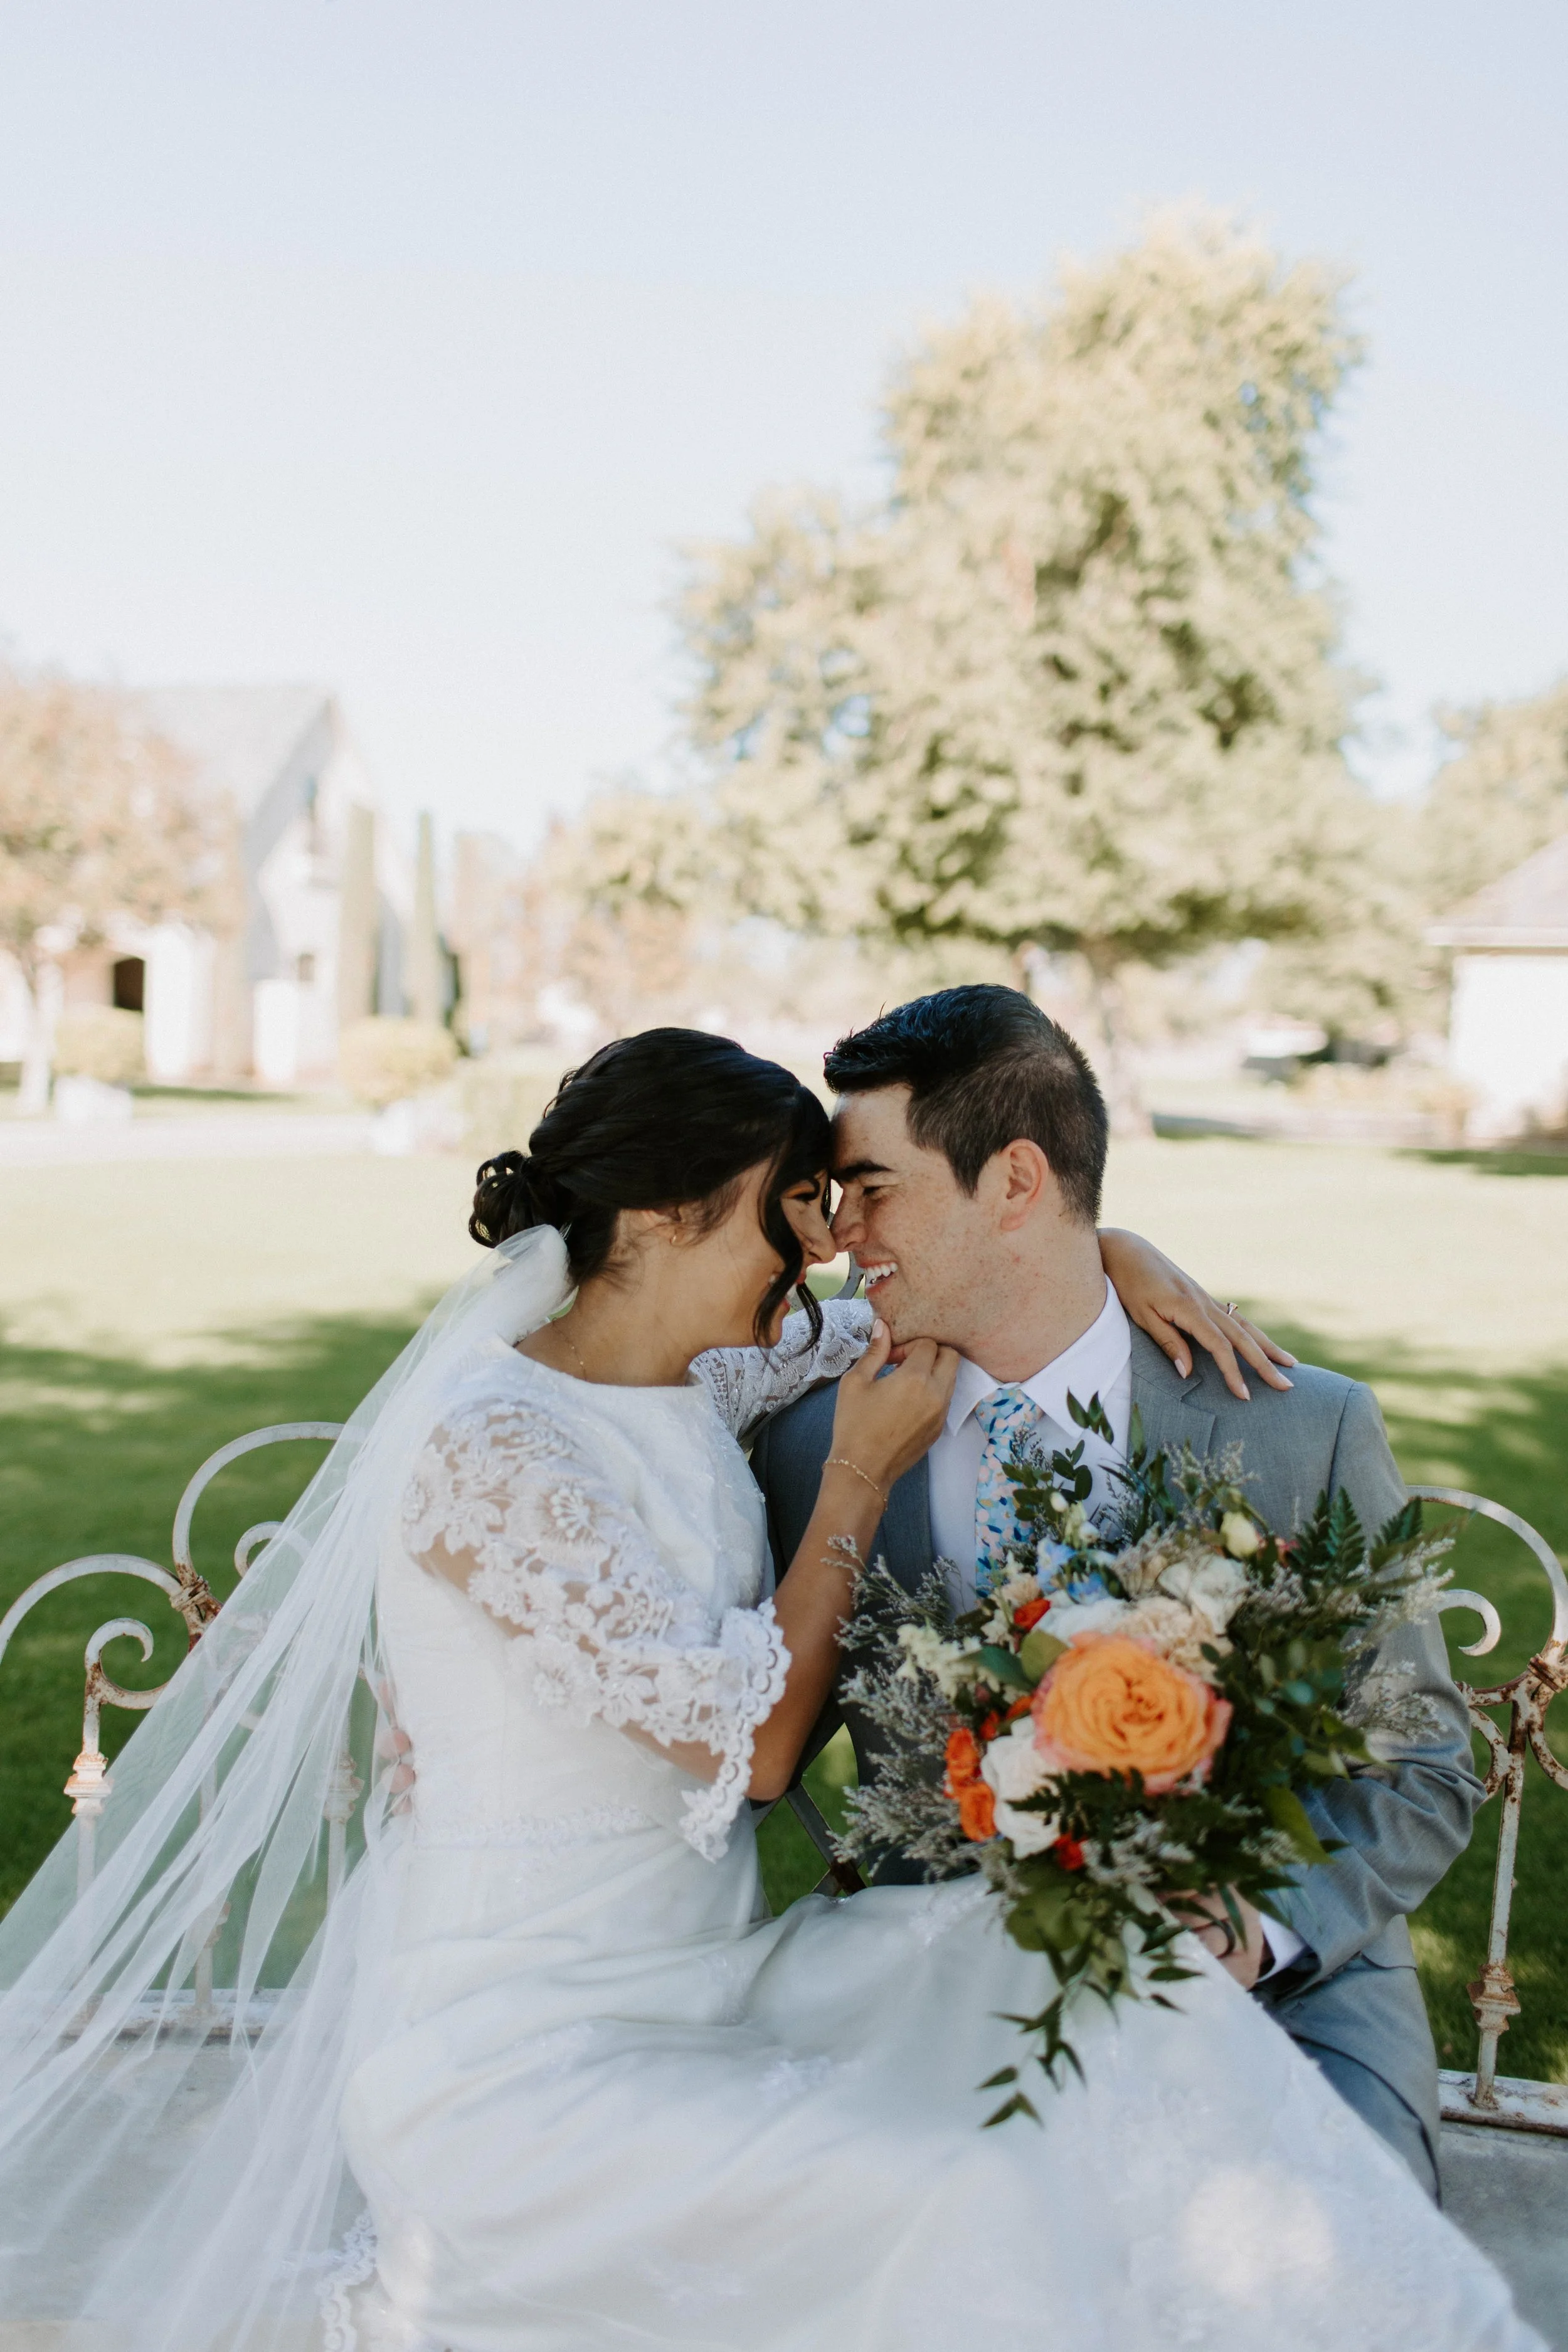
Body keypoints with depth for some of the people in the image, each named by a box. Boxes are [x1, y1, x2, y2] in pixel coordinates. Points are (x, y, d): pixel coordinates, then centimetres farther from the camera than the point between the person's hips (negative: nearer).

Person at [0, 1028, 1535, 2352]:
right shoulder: (488, 1448, -20)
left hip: (702, 1975, 8)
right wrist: (858, 1482, -11)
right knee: (952, 2211, -25)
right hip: (520, 2065, -7)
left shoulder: (701, 1385, 4)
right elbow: (749, 1741, -19)